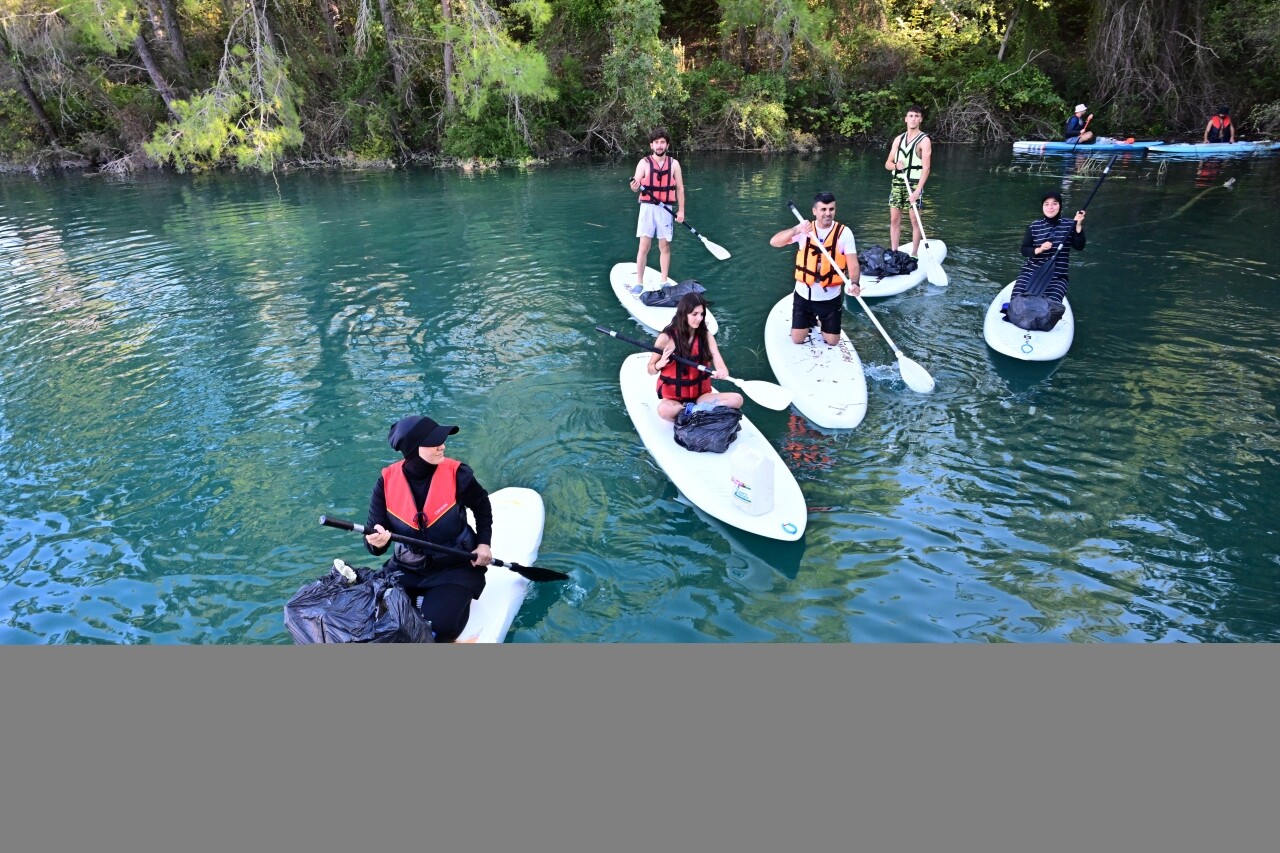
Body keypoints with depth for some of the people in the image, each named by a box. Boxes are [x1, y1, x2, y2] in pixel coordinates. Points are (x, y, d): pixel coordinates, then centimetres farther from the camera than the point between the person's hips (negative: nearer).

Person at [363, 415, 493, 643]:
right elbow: (374, 534, -9)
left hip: (454, 567, -2)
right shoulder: (387, 480, -12)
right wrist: (376, 542, -32)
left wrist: (483, 544, -2)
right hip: (405, 569, 3)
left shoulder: (456, 474, -16)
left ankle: (458, 599, 11)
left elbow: (482, 507, 5)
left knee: (438, 626, -24)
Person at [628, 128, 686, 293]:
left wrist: (681, 210, 0)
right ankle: (639, 283, 1)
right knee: (644, 247, -4)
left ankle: (665, 282, 16)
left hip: (666, 209, 2)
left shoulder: (674, 163, 4)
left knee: (665, 247, 7)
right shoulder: (644, 163, -1)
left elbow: (679, 188, 6)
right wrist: (634, 186, -30)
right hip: (648, 208, -1)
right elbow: (635, 186, -6)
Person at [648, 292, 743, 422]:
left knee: (737, 399, -19)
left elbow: (721, 366, -9)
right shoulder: (666, 338, -10)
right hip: (672, 397, -3)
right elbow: (651, 370, 0)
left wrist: (722, 372, -34)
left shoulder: (706, 336, 0)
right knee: (664, 409, -38)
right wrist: (661, 364, -23)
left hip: (700, 395, 4)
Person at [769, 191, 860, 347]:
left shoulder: (844, 232, -10)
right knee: (797, 340, 4)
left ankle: (821, 321, 38)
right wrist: (796, 230, -34)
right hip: (804, 294, 1)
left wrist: (854, 283, -38)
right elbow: (773, 242, -17)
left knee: (832, 342, 6)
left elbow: (853, 263, -17)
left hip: (830, 297, -1)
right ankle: (810, 320, 36)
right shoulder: (804, 229, -6)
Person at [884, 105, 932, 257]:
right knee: (894, 219, 6)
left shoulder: (924, 140, -5)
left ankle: (914, 254, 4)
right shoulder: (898, 139, 11)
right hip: (897, 183, 5)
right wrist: (896, 165, -11)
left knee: (914, 221, -2)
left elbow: (926, 168, -12)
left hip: (914, 184, -5)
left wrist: (917, 190, -21)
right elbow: (888, 163, 13)